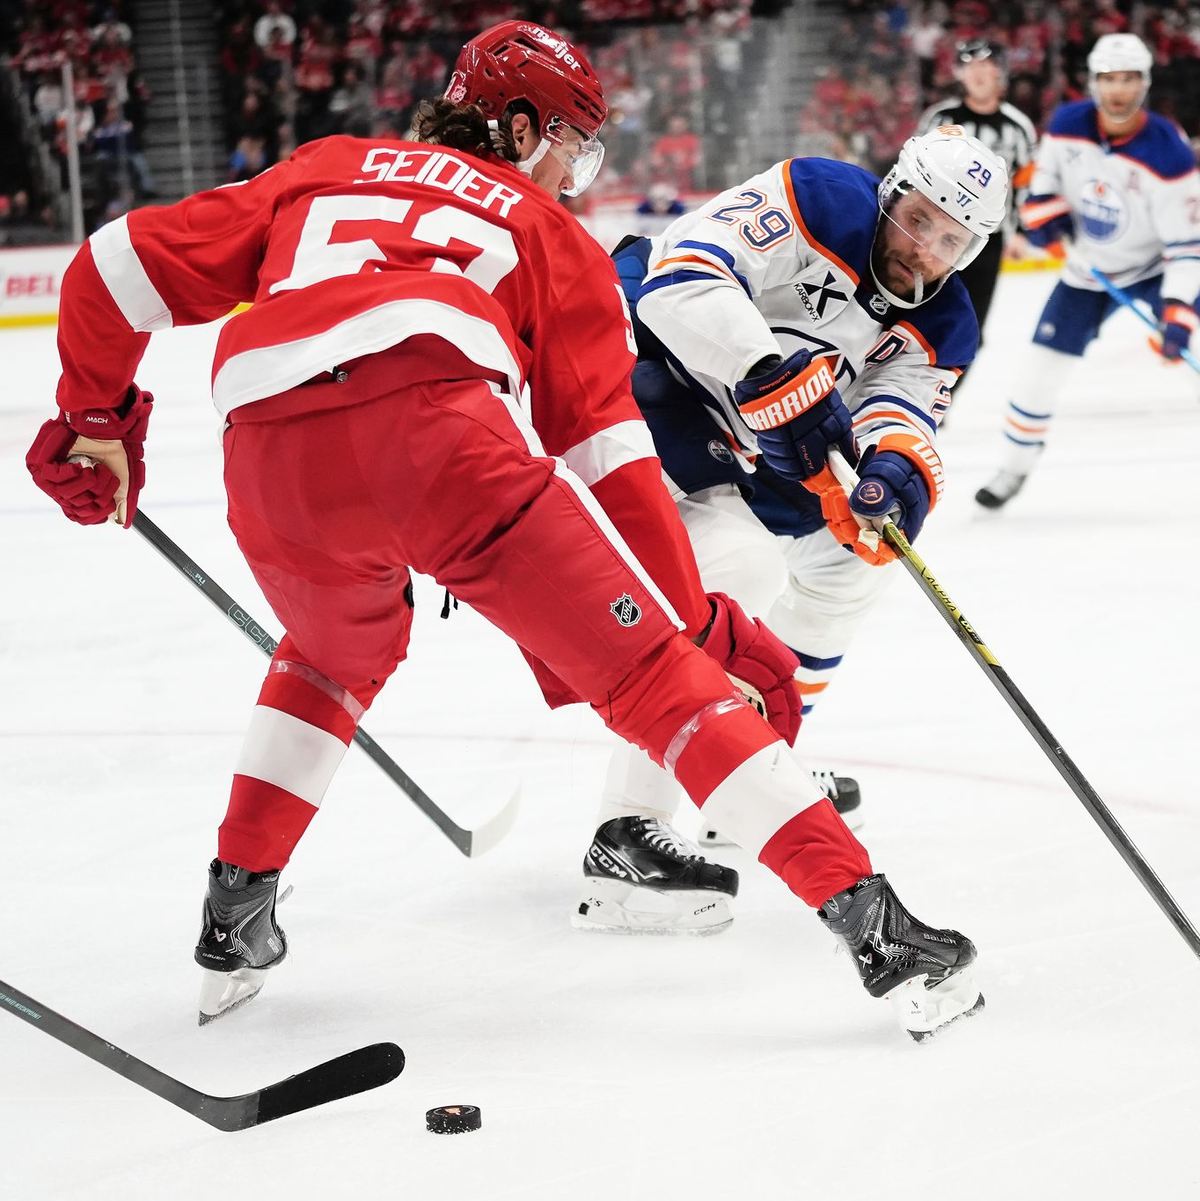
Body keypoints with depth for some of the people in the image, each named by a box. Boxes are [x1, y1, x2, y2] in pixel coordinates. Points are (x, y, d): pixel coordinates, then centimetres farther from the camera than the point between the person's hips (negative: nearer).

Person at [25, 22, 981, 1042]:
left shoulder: (321, 173, 36)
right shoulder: (552, 236, 29)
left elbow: (122, 266, 30)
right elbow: (607, 454, 19)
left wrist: (96, 417, 43)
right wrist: (699, 623, 20)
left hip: (269, 453, 4)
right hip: (440, 421, -4)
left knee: (339, 654, 35)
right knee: (652, 671, 1)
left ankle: (234, 920, 35)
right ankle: (872, 924, -6)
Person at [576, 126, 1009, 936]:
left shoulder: (942, 328, 1)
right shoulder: (816, 203, -20)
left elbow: (904, 413, -16)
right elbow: (683, 276, -31)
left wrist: (899, 469, -41)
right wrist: (776, 376, -42)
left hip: (738, 435, 10)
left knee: (847, 555, 18)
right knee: (739, 562, -27)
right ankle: (627, 841, -28)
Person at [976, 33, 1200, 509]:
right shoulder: (1067, 124, -15)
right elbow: (1045, 172, 8)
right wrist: (1043, 213, -11)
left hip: (1154, 268, -3)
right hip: (1087, 270, 4)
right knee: (1041, 368, 4)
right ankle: (1016, 462, 25)